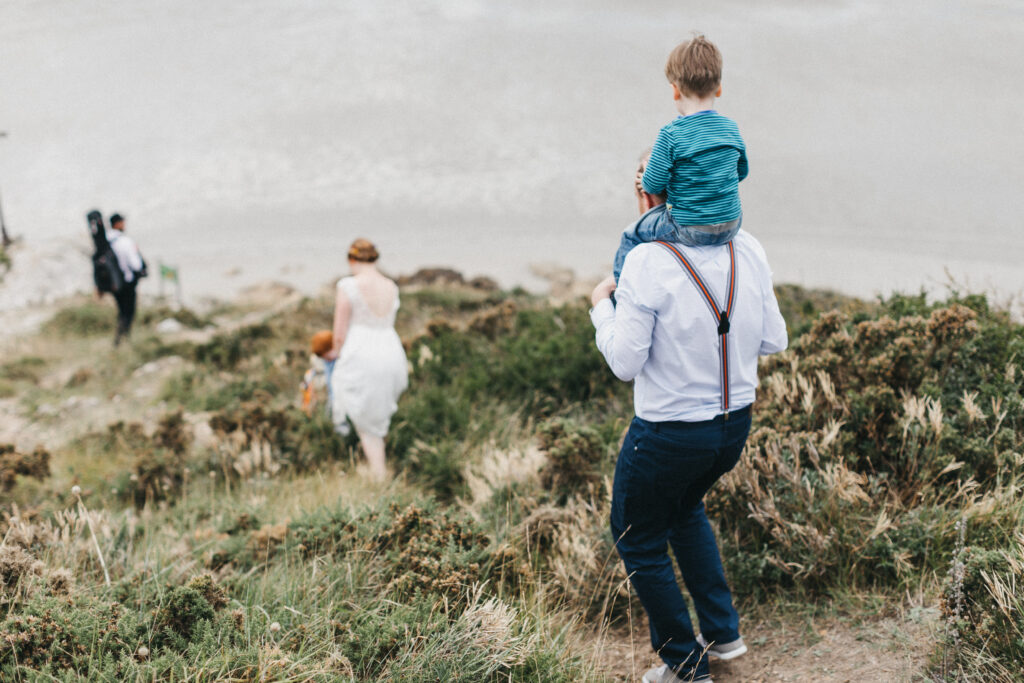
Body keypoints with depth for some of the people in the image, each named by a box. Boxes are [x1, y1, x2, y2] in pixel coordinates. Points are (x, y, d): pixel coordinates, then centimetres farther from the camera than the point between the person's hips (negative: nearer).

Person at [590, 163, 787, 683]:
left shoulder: (647, 261, -21)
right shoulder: (748, 250, -4)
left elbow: (625, 363, -17)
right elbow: (773, 343, 2)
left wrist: (601, 306, -1)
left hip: (668, 435, -6)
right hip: (736, 423, 6)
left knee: (638, 541, 17)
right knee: (685, 509, 34)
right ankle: (722, 631, 34)